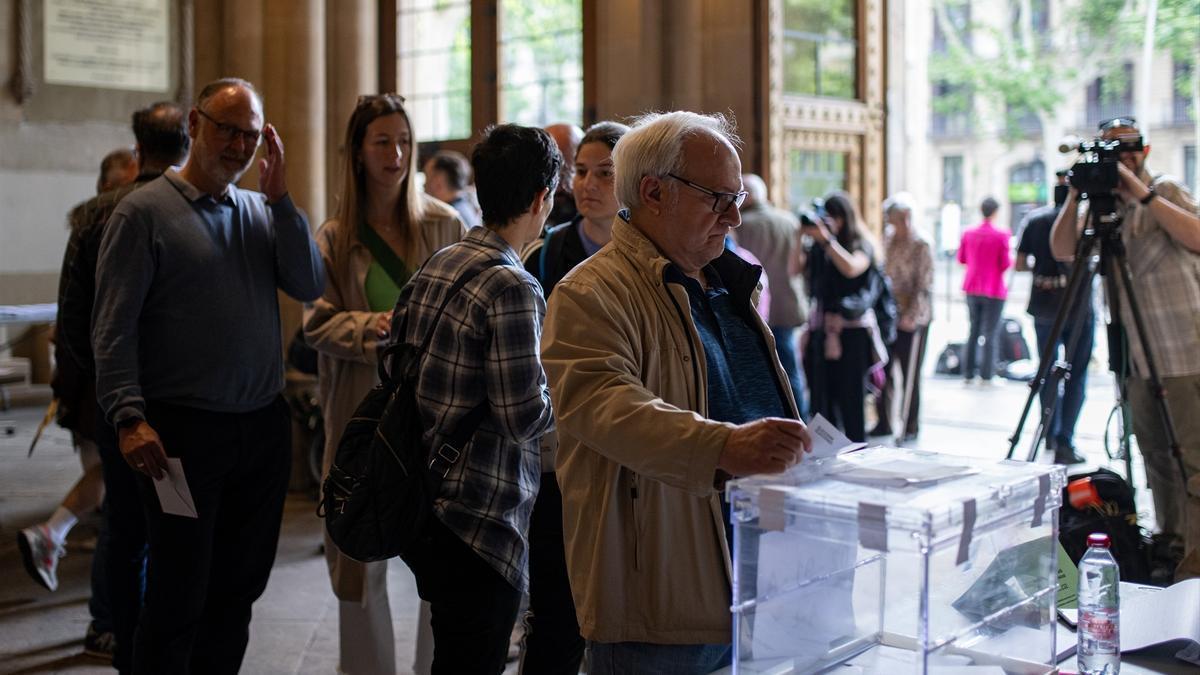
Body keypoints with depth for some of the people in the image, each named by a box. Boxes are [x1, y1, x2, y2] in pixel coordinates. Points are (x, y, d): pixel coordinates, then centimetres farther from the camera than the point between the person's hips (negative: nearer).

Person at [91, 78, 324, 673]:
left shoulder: (262, 211, 11)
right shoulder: (145, 211, -4)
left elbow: (308, 285, -1)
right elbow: (114, 328, -9)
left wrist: (279, 196, -6)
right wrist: (129, 417, -19)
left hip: (263, 426, 6)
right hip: (184, 432, -5)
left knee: (238, 589, 15)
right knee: (178, 596, 1)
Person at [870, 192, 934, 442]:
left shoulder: (920, 245, -9)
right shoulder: (888, 241, 10)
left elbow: (924, 286, -12)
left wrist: (911, 316, -18)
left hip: (912, 320, -6)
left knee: (910, 376, 2)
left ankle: (910, 427, 11)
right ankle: (883, 423, 19)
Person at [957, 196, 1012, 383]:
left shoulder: (968, 233, 0)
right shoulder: (1001, 235, -12)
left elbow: (961, 258, 9)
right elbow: (1006, 264, -12)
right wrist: (1011, 254, 7)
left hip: (972, 288, 4)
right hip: (994, 290, -4)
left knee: (974, 329, 14)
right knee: (990, 332, 1)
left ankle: (969, 374, 15)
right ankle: (986, 375, 1)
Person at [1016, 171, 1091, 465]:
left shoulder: (1034, 219, 4)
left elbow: (1019, 265, 5)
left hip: (1044, 306, 3)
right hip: (1078, 306, -3)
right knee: (1075, 375, 2)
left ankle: (1050, 435, 22)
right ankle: (1064, 443, -4)